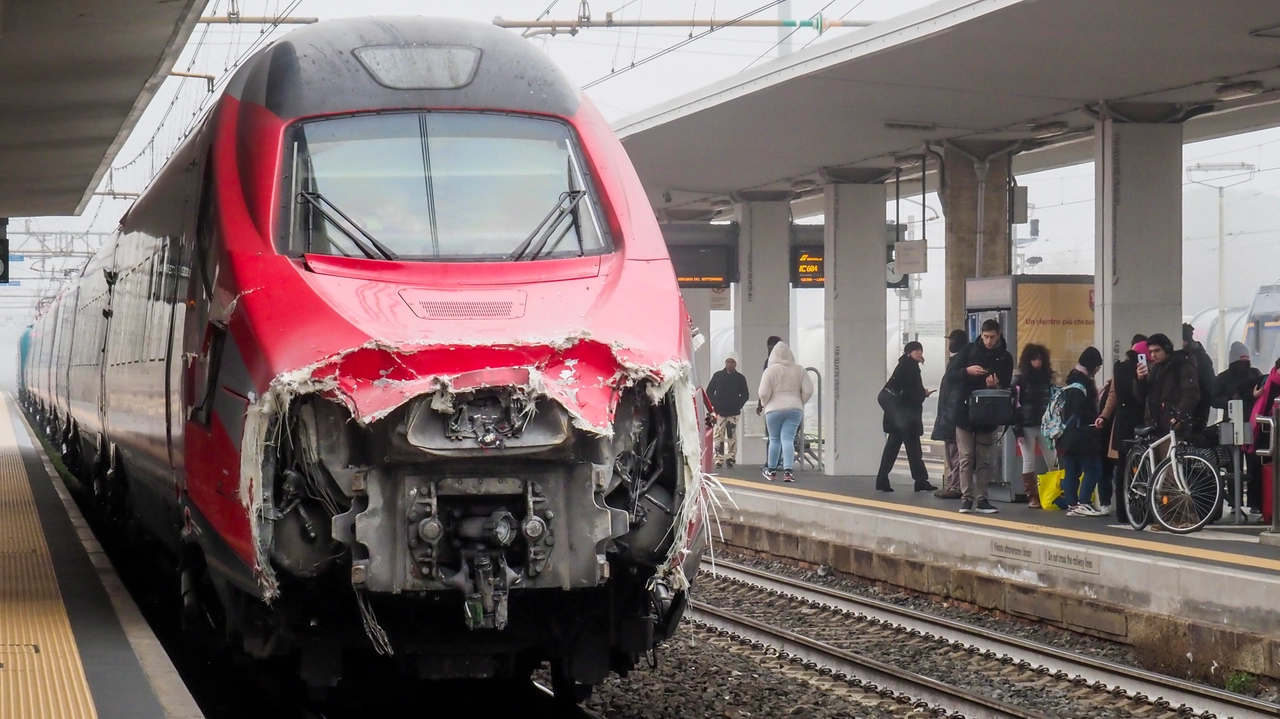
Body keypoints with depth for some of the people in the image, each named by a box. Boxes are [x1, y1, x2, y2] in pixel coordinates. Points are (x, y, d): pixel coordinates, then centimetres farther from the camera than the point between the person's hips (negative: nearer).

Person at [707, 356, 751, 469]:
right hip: (719, 412, 0)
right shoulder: (717, 376, 8)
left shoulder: (740, 378, 6)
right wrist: (714, 404, -1)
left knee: (732, 436, -3)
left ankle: (731, 458, 0)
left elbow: (745, 394, 9)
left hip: (734, 413, 0)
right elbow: (709, 391, 10)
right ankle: (719, 459, -3)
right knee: (719, 436, -4)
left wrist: (738, 405, -3)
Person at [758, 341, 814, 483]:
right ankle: (787, 470, -18)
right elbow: (808, 391, 1)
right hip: (795, 408, 2)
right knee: (788, 439, -3)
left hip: (775, 409, -2)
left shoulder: (771, 370, -6)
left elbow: (764, 393, -9)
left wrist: (764, 403, 10)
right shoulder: (799, 370, 4)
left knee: (774, 439, 12)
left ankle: (771, 470, 24)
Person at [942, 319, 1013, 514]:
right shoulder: (969, 351, 0)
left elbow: (1006, 387, 1)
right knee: (966, 458, -1)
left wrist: (996, 386, -21)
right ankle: (966, 498, 0)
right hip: (964, 412, -1)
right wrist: (967, 371, -21)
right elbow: (950, 374, -2)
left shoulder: (1005, 358, 2)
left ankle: (981, 499, 8)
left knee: (984, 460, 4)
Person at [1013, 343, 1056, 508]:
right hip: (1027, 427, -3)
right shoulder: (1020, 381, 0)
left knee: (1053, 462, -2)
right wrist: (1018, 431, -11)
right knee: (1029, 462, 0)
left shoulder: (1047, 380, 10)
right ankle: (1032, 497, 3)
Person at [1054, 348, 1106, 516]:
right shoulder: (1083, 382, -13)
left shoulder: (1072, 379, 17)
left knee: (1072, 470, 8)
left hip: (1068, 435, 10)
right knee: (1092, 468, -6)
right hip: (1082, 434, -10)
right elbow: (1083, 411, -20)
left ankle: (1072, 505, 8)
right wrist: (1096, 419, -12)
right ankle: (1083, 503, -12)